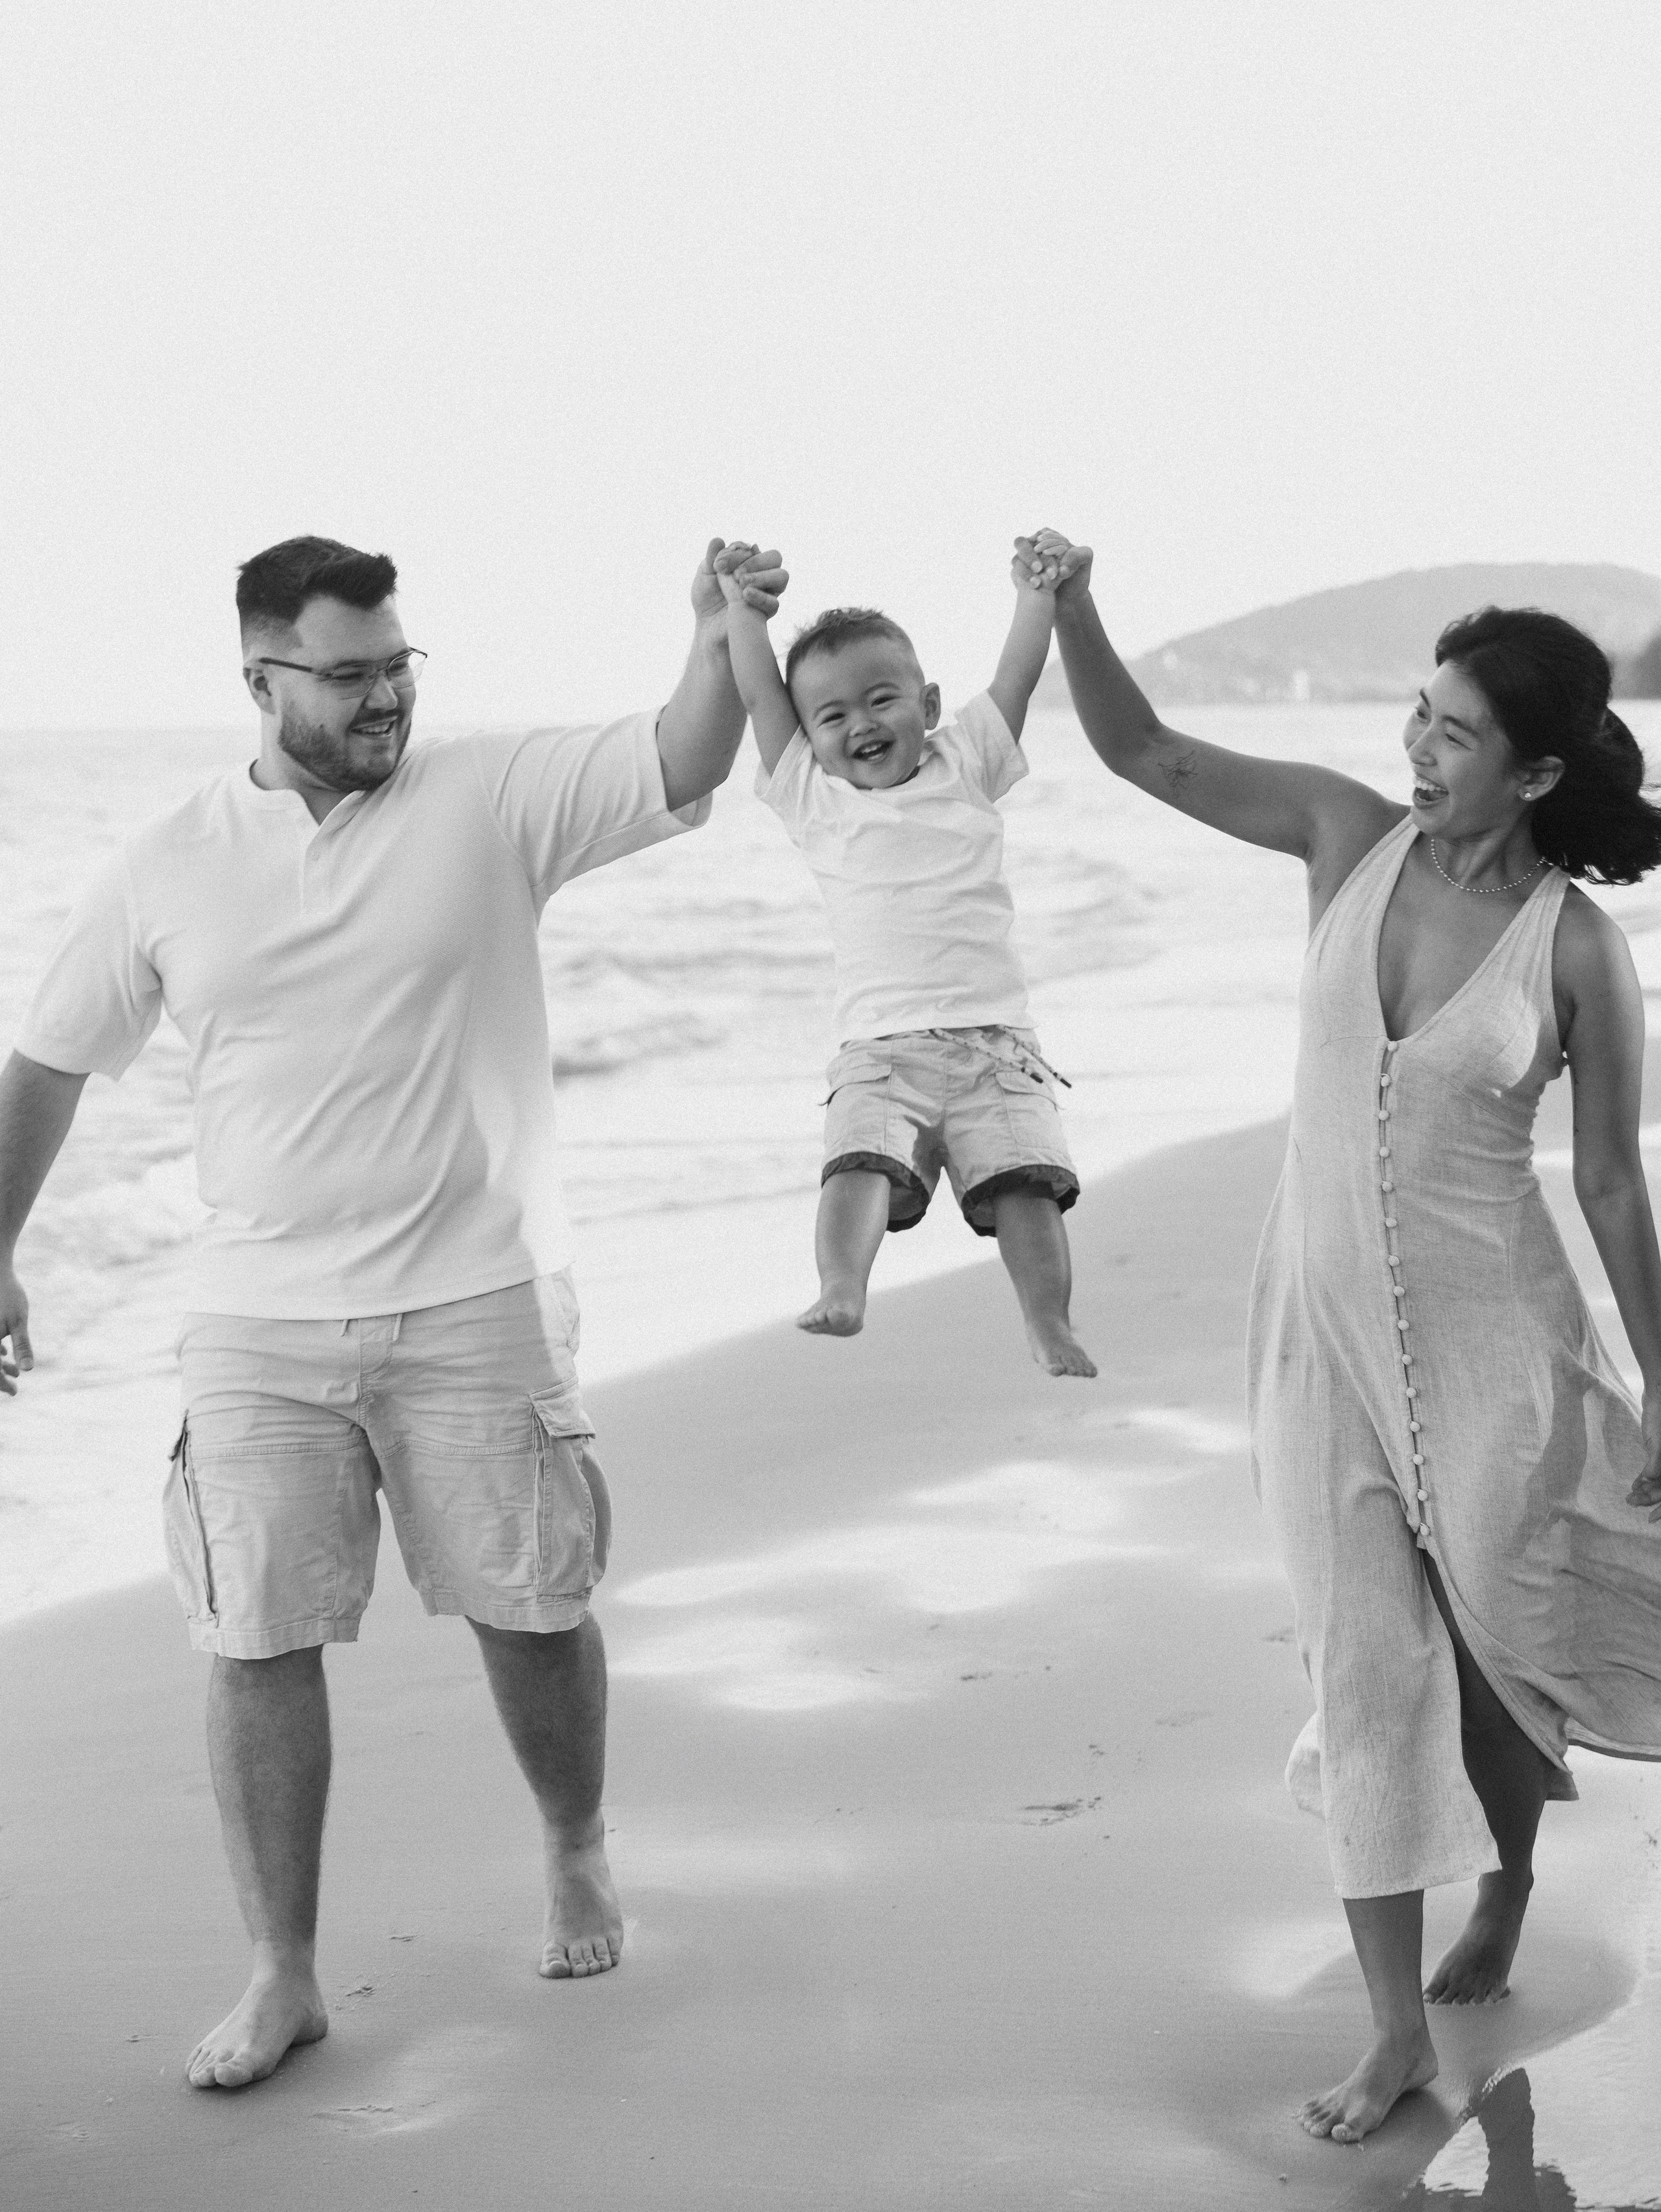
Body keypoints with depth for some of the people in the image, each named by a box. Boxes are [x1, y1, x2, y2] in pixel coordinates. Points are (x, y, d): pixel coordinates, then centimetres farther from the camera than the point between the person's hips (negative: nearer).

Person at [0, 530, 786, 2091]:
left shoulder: (491, 803, -4)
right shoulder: (166, 873, 1)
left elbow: (680, 767, -16)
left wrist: (719, 639, -34)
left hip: (477, 1304, -1)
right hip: (261, 1322, 1)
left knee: (531, 1609, 9)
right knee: (260, 1642, 1)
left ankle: (576, 1856, 37)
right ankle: (283, 1978, 15)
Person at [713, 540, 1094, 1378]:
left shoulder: (964, 766, 16)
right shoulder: (816, 799, 14)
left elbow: (1014, 678, 11)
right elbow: (760, 698, 10)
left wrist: (1039, 592, 3)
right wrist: (743, 606, 9)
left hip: (994, 1035, 1)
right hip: (880, 1045, 0)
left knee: (1024, 1179, -14)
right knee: (860, 1162, -25)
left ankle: (1051, 1329, -13)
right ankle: (840, 1290, -40)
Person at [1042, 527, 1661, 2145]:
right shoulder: (1350, 837, -3)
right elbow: (1144, 754, -2)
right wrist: (1072, 609, -19)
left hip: (1486, 1330, -3)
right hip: (1322, 1321, 3)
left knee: (1494, 1642, 10)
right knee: (1369, 1665, 3)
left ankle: (1503, 1899, 43)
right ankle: (1399, 2030, 9)